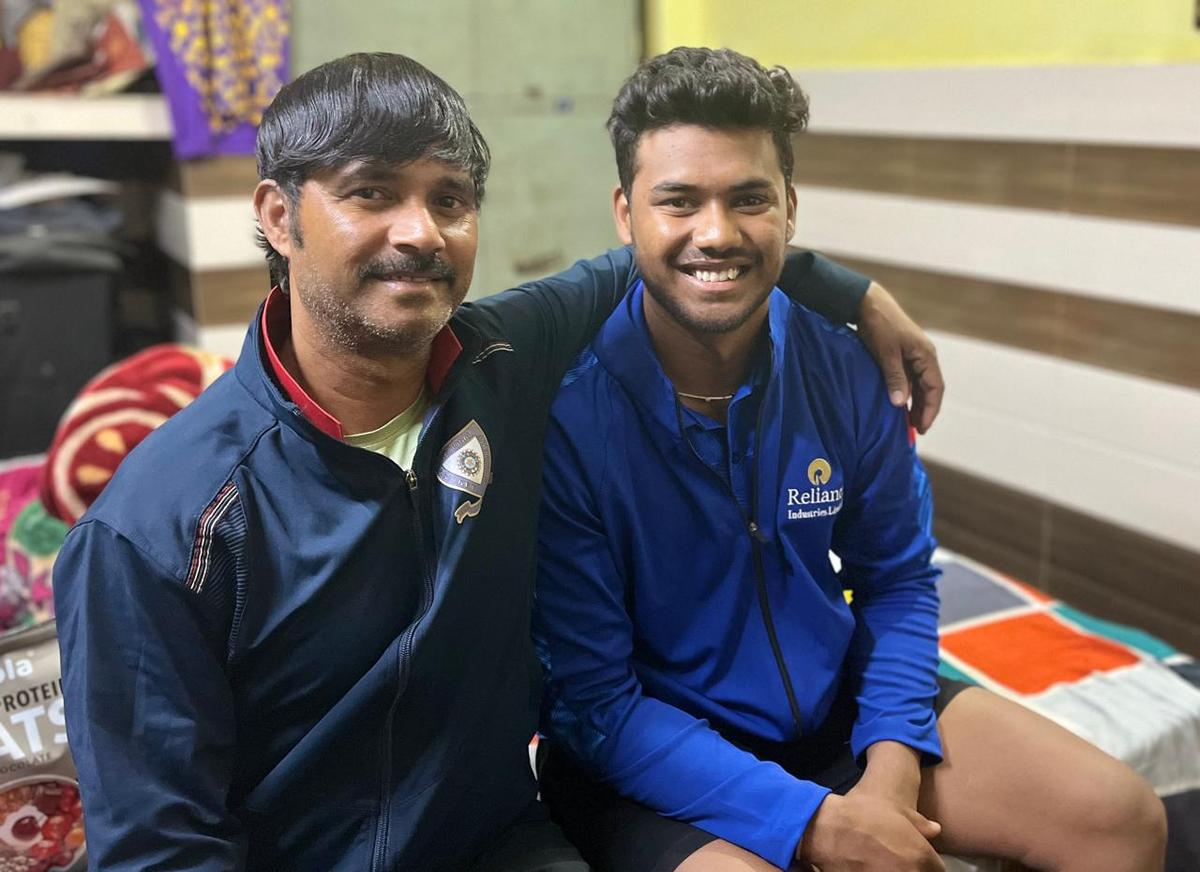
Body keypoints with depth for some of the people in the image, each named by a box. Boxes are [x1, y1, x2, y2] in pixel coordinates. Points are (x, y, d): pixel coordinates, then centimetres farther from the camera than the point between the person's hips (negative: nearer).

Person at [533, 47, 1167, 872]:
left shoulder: (847, 370, -10)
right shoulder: (565, 412, -22)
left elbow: (897, 580, 3)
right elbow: (594, 702, -18)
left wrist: (893, 762, -12)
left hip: (837, 707, 4)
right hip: (649, 757, -3)